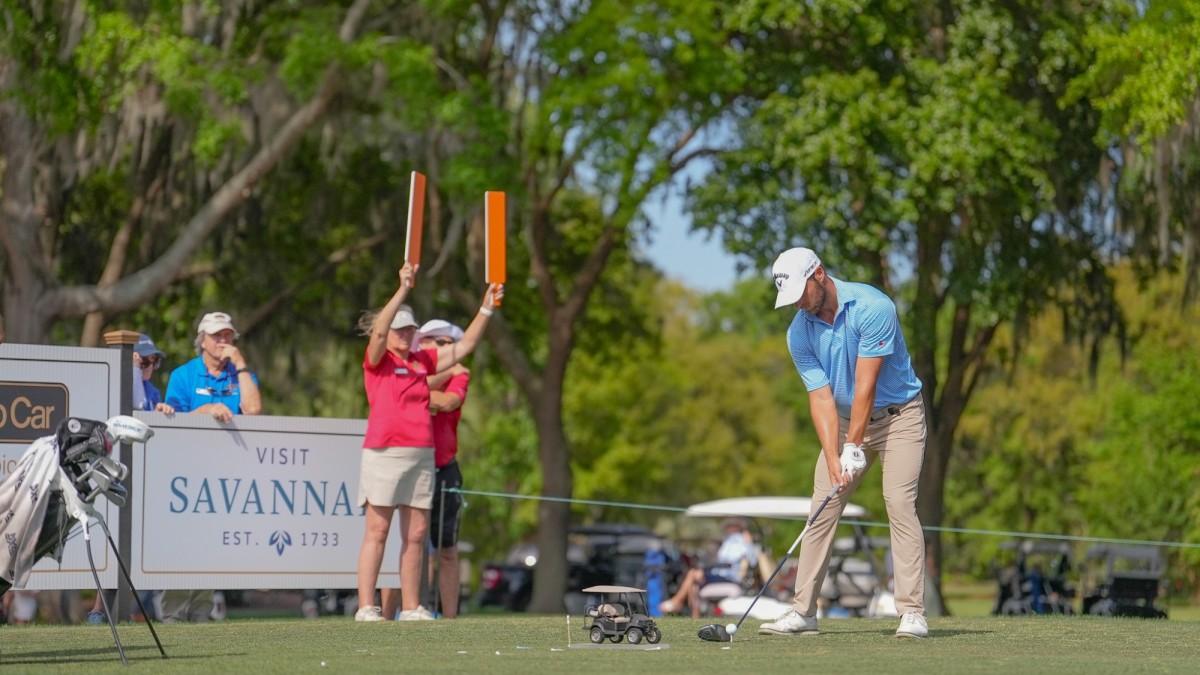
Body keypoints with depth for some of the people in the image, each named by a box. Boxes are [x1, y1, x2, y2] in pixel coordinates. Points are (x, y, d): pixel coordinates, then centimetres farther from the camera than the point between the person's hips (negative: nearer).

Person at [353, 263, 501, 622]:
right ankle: (366, 607, -6)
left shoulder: (422, 361, 16)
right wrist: (402, 290, -29)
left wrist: (486, 308, 11)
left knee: (417, 534, 5)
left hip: (422, 455, 6)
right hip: (385, 454, -6)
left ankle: (411, 607, 10)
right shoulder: (377, 360, -1)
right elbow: (379, 331, -20)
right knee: (377, 532, -6)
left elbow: (464, 345, 19)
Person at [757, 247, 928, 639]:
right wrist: (834, 459, -22)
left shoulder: (873, 308, -24)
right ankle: (803, 611, 3)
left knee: (899, 501, -18)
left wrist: (854, 448, -24)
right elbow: (821, 397, -11)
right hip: (845, 418, 5)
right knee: (823, 507, -1)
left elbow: (866, 385, -24)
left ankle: (912, 612, -19)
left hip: (898, 413, -5)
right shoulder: (799, 333, -8)